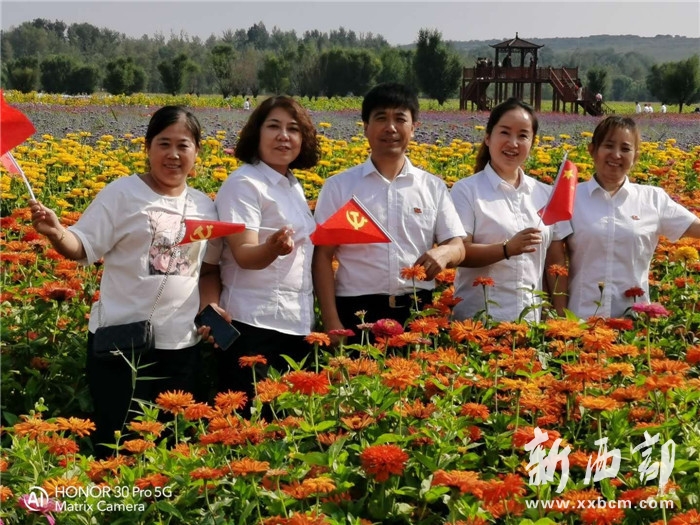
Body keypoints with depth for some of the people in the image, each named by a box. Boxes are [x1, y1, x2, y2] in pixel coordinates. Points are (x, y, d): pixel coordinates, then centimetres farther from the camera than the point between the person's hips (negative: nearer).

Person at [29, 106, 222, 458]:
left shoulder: (204, 207, 8)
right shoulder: (122, 194, -5)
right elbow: (82, 248, -9)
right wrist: (56, 233, -28)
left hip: (181, 345, 4)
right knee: (118, 441, -1)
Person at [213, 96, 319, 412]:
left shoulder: (294, 186, 14)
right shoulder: (244, 184, -10)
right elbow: (244, 255, -19)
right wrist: (273, 248, -38)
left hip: (297, 324, 8)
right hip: (254, 326, -8)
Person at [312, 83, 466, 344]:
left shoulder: (433, 187, 9)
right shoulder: (339, 186, 4)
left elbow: (458, 246, 9)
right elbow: (323, 255, 3)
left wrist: (444, 252, -16)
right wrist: (331, 322, -5)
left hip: (418, 312, 2)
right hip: (358, 313, -2)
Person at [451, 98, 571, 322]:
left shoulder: (546, 194, 9)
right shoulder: (466, 190, -3)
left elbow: (556, 262, 11)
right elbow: (458, 253, -11)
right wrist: (507, 249, -24)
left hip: (533, 318, 4)